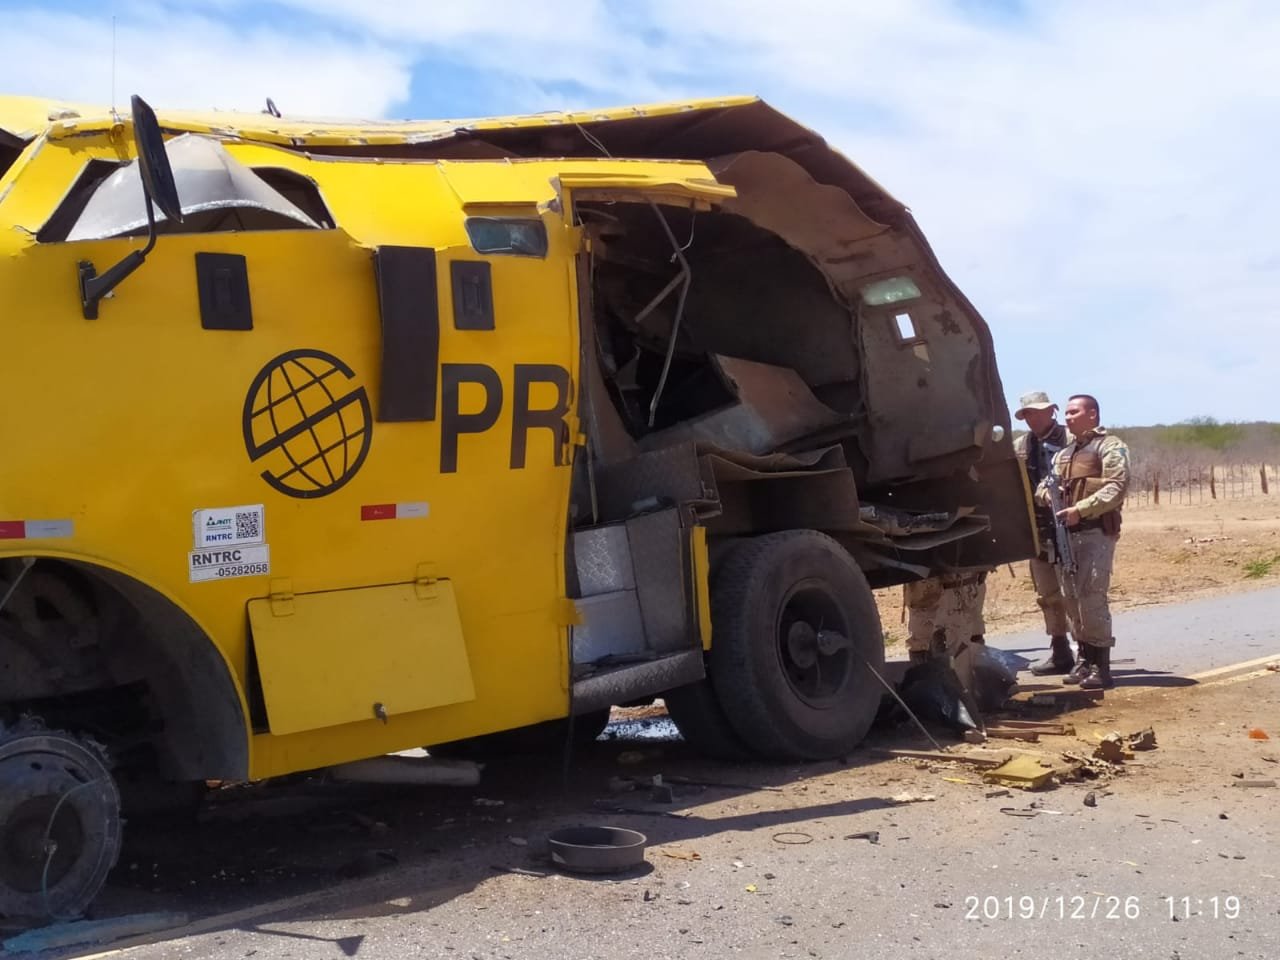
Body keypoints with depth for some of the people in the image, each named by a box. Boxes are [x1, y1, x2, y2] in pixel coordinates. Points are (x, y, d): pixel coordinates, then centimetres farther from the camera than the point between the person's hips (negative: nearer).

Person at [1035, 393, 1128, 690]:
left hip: (1097, 531, -8)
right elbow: (1044, 485, 20)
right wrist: (1048, 493, -5)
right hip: (1068, 532, 8)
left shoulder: (1110, 446, -2)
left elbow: (1117, 487, -15)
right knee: (1071, 597, 8)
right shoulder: (1064, 453, 22)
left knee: (1091, 596, -14)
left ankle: (1101, 667, -9)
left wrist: (1080, 509, -22)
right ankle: (1086, 659, 18)